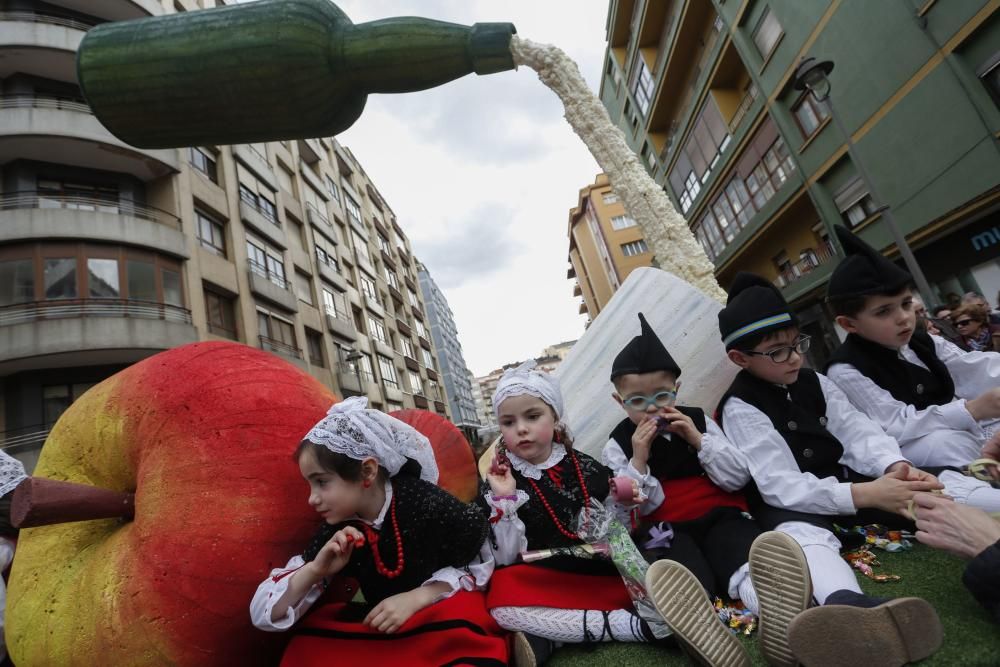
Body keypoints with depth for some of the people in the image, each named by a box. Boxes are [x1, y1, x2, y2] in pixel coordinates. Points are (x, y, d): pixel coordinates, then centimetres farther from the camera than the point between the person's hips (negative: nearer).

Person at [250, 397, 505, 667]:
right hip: (379, 630, 4)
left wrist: (417, 597, -22)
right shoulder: (337, 532, -10)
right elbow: (263, 614, -8)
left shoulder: (426, 502, -23)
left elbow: (479, 566, -9)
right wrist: (314, 570, -26)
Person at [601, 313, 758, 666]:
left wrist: (699, 440, -11)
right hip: (665, 530, -2)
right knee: (682, 571, -36)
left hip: (718, 516, 3)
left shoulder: (699, 420, 9)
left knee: (743, 548, -33)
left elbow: (738, 479, 3)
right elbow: (635, 508, -4)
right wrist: (638, 460, -19)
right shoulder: (617, 445, 2)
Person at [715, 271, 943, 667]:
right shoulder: (740, 409, -13)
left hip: (844, 479, 8)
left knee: (935, 494, -15)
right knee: (802, 534, -40)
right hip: (792, 502, -7)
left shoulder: (813, 382, 9)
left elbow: (857, 430, -1)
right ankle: (851, 609, -66)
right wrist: (864, 494, -32)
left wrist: (895, 467, -23)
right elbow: (781, 486, -20)